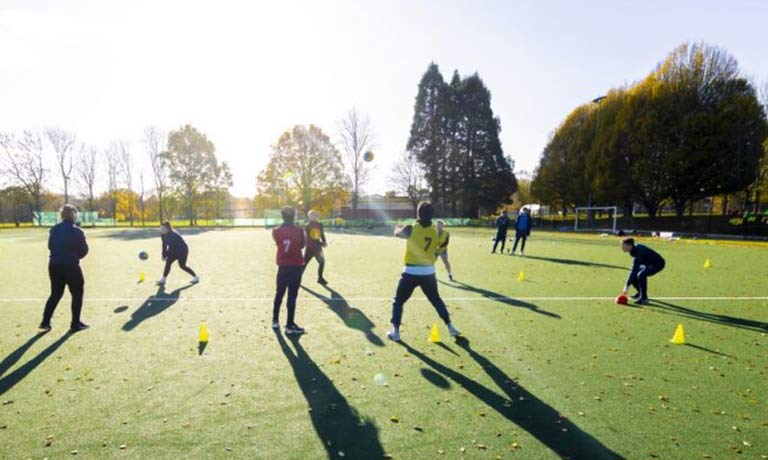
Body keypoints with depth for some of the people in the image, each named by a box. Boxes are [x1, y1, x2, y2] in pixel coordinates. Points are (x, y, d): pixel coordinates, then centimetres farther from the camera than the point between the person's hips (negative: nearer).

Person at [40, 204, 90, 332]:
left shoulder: (54, 229, 6)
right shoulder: (76, 231, -12)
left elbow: (50, 246, 13)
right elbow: (84, 250, -8)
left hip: (54, 265, 6)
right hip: (71, 266, -6)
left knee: (55, 294, 19)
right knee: (77, 293, 7)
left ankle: (45, 322, 19)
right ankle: (75, 323, 9)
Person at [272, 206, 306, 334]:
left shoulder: (276, 231, -3)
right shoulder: (299, 230, -10)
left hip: (283, 266, 3)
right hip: (296, 266, -3)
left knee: (279, 293, 18)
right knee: (292, 296, -1)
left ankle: (275, 321, 28)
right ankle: (290, 325, 3)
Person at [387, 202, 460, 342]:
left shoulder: (411, 229, -10)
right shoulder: (435, 231, 0)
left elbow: (397, 233, 11)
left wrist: (398, 227, 33)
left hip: (411, 272, -3)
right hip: (429, 272, 3)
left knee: (398, 301, 12)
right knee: (436, 300, 22)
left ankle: (395, 331, 9)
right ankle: (450, 327, 25)